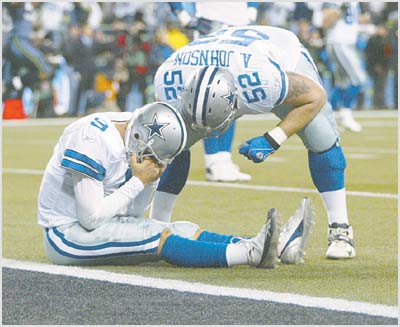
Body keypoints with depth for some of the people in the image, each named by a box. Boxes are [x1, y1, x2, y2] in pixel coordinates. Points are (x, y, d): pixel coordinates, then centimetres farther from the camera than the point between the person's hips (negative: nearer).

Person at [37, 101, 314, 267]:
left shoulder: (131, 142, 4)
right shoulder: (92, 142, -24)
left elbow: (132, 215, 7)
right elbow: (91, 217, -26)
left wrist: (150, 180, -10)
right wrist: (139, 181, -21)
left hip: (91, 223, 9)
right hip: (66, 234, -9)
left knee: (184, 231, -6)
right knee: (157, 237, -26)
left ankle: (280, 244, -17)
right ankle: (252, 252, -36)